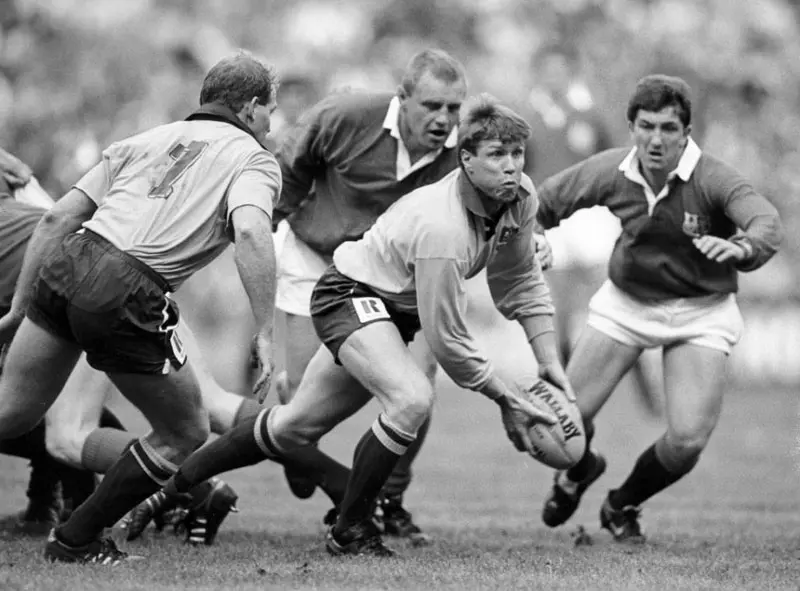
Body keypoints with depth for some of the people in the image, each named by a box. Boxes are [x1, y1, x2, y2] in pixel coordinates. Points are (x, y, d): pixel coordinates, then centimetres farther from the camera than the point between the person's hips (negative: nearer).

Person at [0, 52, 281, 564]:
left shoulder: (147, 141, 25)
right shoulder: (254, 160, 10)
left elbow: (58, 218, 18)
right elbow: (250, 233, -12)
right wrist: (266, 334, -13)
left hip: (66, 261, 5)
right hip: (128, 297, -5)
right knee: (186, 434, 16)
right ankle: (77, 540, 20)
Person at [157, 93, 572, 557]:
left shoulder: (520, 197, -12)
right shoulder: (440, 226, -36)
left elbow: (522, 284, 5)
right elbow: (447, 339, -28)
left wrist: (550, 363, -3)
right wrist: (506, 399, -20)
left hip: (396, 308, 9)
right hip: (350, 294, -9)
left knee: (296, 426, 17)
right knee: (412, 398, -33)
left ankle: (175, 481, 35)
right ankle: (350, 530, -14)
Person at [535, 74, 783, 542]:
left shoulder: (712, 179, -27)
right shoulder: (611, 172, -15)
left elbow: (767, 222, -45)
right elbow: (546, 201, 3)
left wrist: (741, 247, -65)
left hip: (701, 311, -2)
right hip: (626, 303, 2)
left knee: (689, 438, -14)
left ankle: (624, 505, 18)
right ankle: (580, 470, 37)